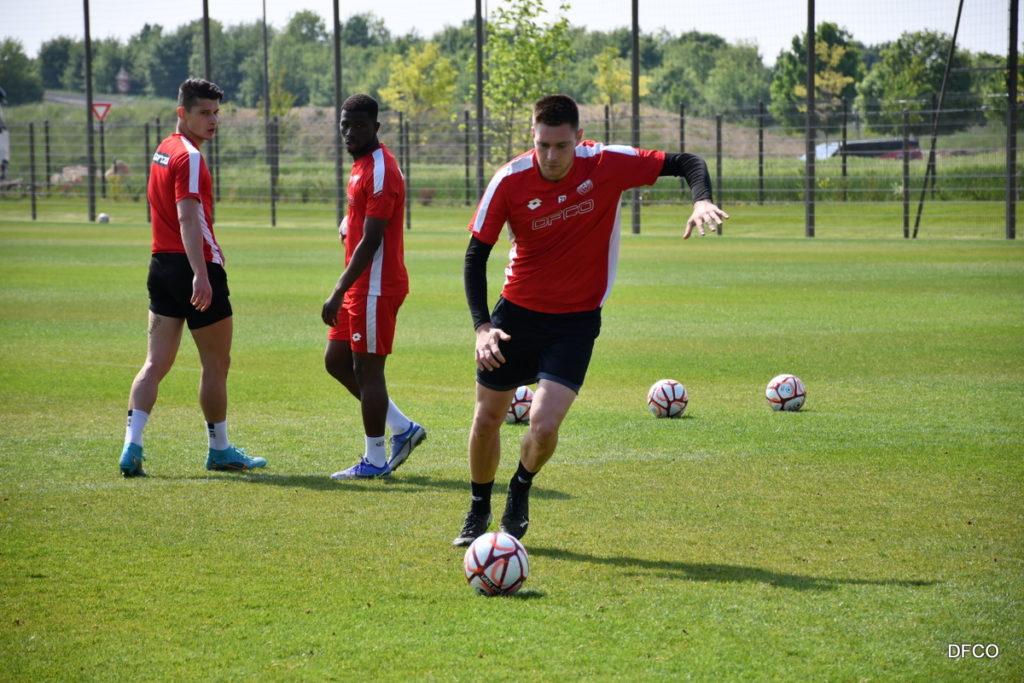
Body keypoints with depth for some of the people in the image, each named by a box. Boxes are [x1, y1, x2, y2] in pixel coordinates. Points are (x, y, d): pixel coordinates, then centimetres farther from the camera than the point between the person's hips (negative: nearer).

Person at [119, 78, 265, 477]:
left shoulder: (163, 151, 15)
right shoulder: (189, 157, -14)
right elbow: (187, 219, -25)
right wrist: (200, 274, -33)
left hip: (162, 265, 8)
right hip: (193, 267, -8)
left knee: (156, 364, 3)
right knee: (216, 364, 6)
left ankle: (132, 447, -10)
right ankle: (219, 450, 17)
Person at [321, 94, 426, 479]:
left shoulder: (380, 171, -17)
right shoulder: (361, 165, 14)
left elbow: (370, 240, -21)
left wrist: (339, 293, -23)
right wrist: (347, 224, 6)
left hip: (375, 288, -10)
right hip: (361, 287, 10)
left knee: (367, 369, -4)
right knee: (336, 361, 14)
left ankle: (375, 461, 5)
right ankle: (403, 429, 19)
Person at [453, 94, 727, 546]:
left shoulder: (608, 164, -16)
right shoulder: (510, 181, -14)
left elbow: (687, 164, -6)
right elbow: (476, 255, -7)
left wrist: (702, 201, -28)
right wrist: (482, 326, -19)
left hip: (576, 320, -2)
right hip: (517, 311, 2)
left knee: (544, 425, -16)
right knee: (487, 419, 10)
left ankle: (521, 491, 17)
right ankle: (478, 511, 36)